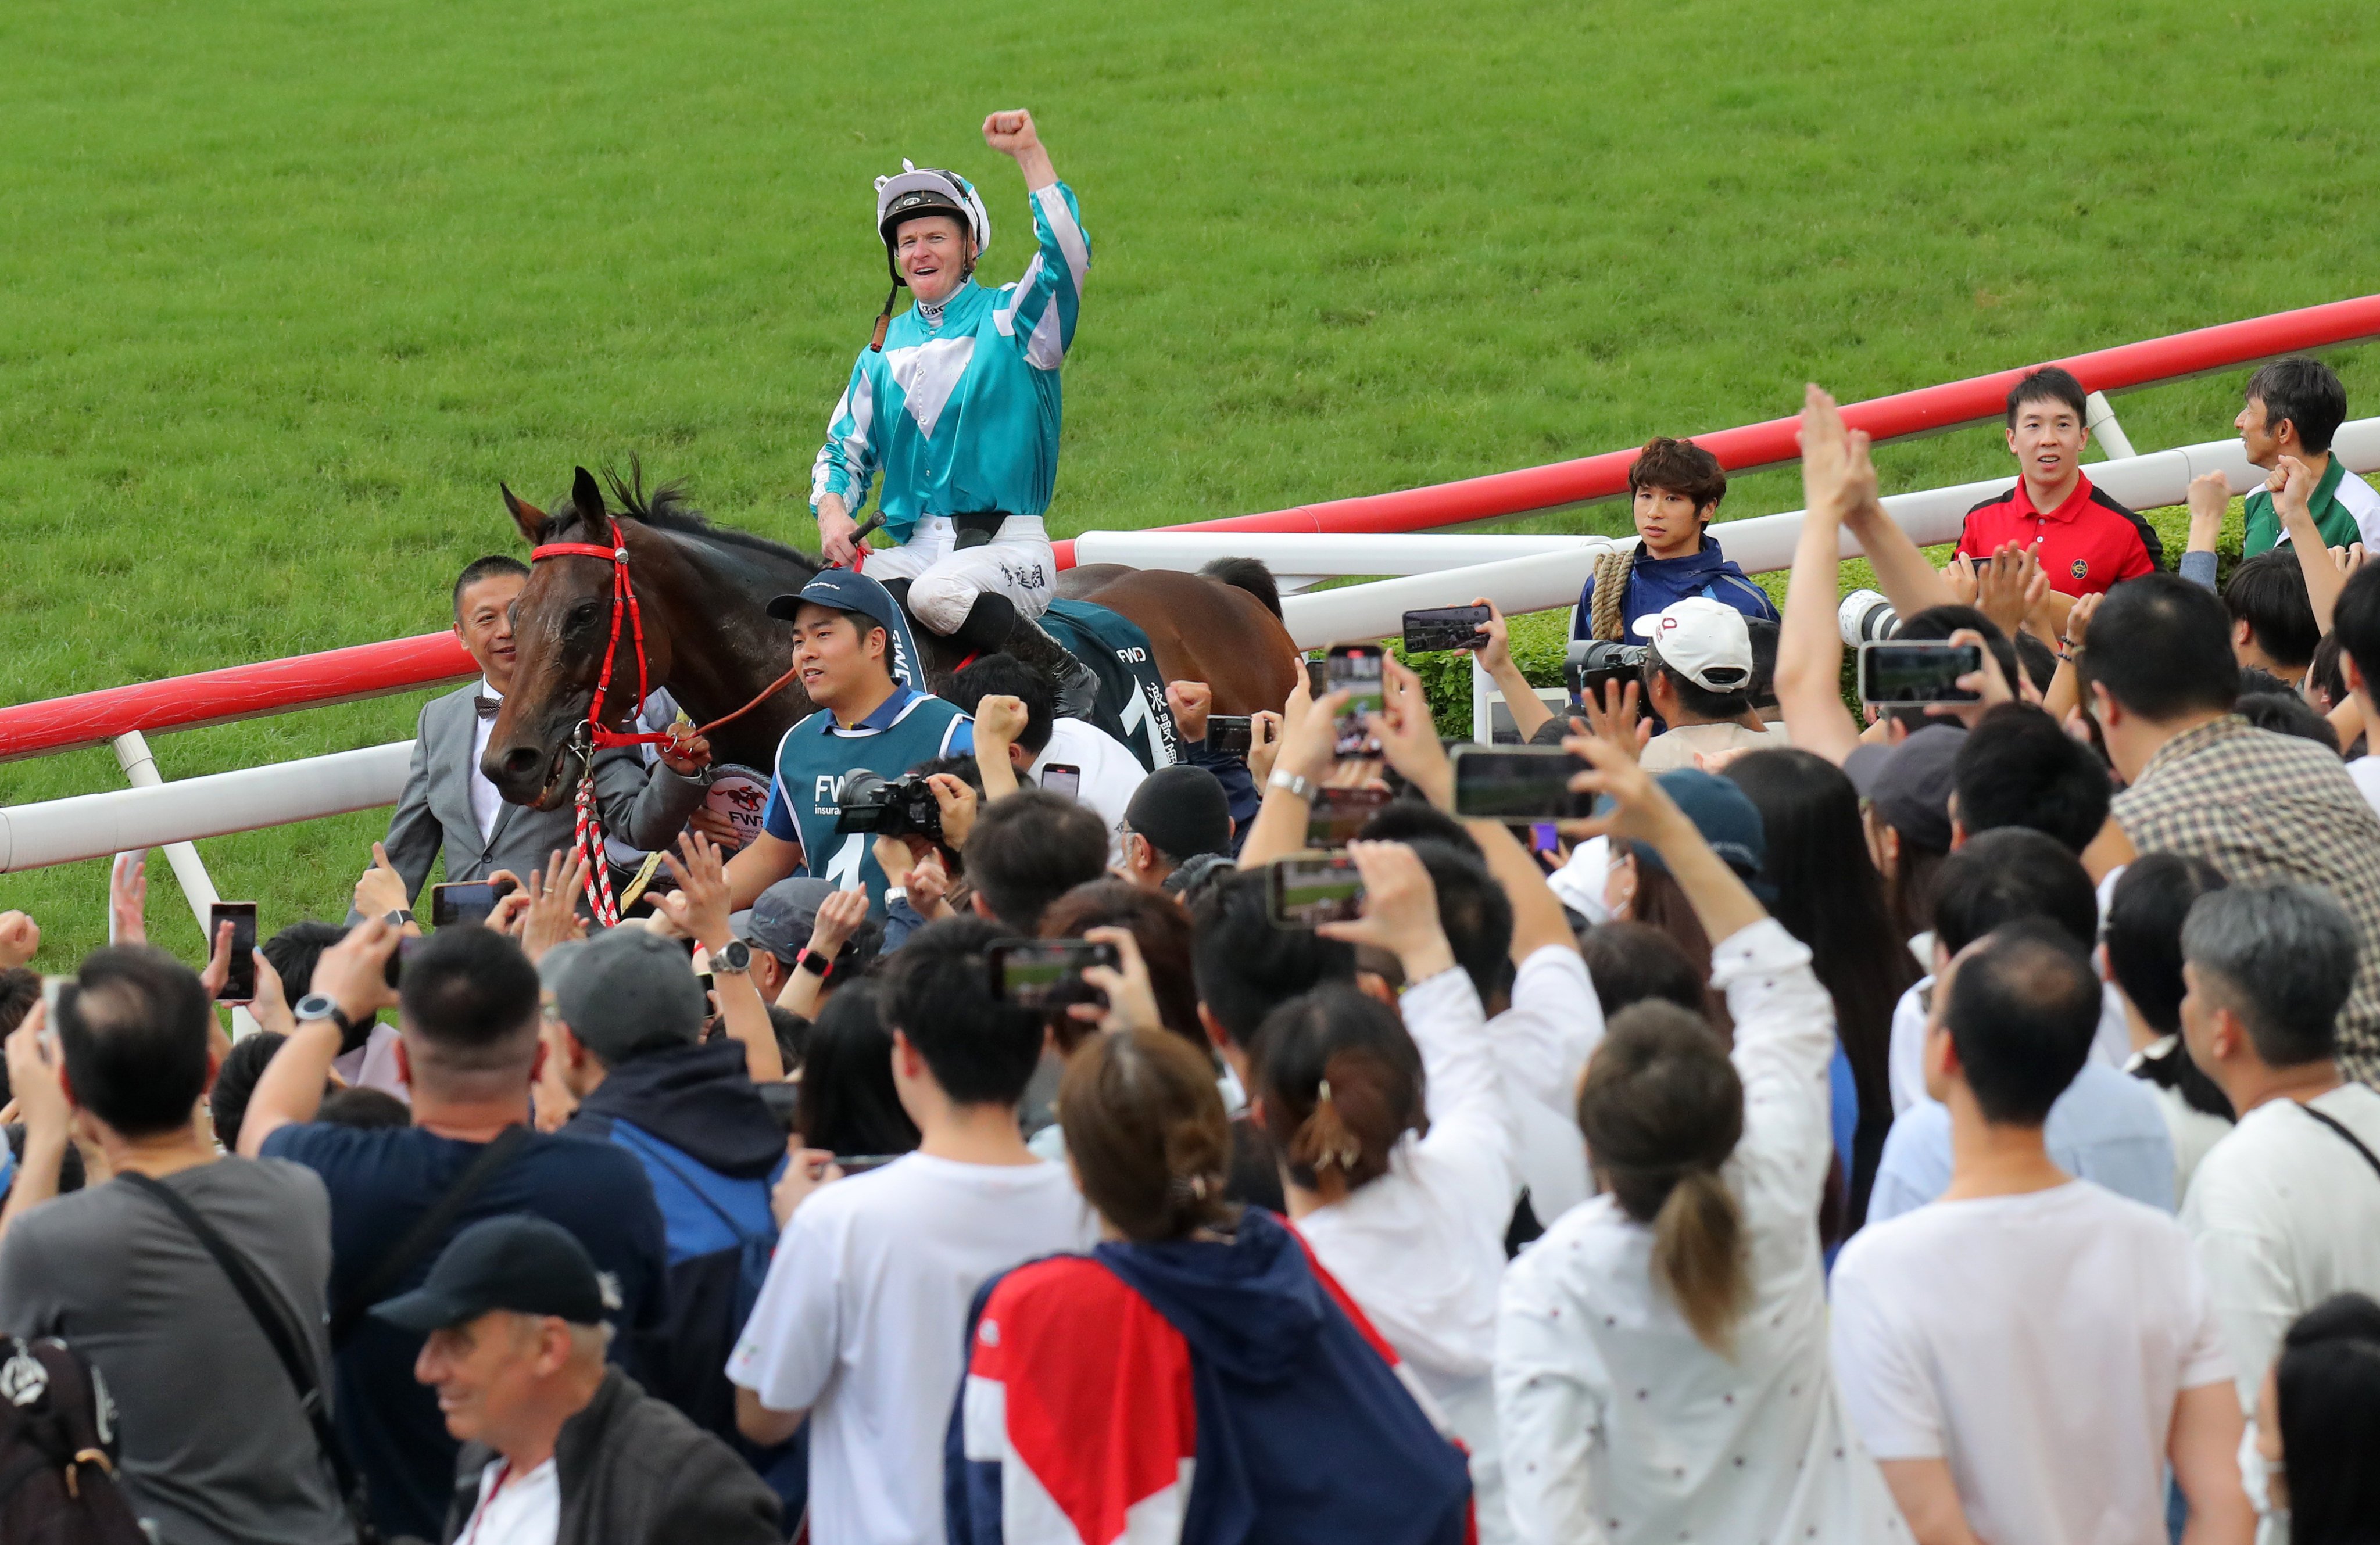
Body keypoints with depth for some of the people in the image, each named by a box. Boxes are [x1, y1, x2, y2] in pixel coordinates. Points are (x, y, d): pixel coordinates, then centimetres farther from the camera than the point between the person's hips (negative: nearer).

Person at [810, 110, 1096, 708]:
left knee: (936, 593, -37)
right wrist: (832, 511, -3)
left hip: (1009, 544, -4)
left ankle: (1066, 675, -19)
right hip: (916, 547, 4)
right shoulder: (885, 347, 18)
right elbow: (846, 445, 19)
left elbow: (1067, 255, -16)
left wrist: (1029, 153, -22)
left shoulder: (1012, 320, 3)